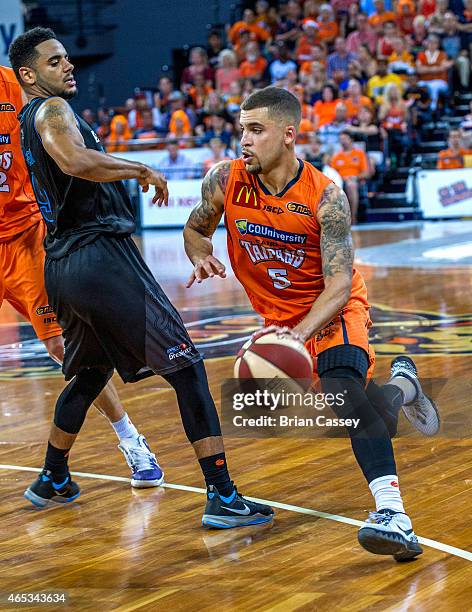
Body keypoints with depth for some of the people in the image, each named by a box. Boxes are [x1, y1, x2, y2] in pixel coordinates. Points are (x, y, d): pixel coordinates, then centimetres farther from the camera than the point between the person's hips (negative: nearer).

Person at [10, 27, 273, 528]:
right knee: (186, 368, -9)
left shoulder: (30, 122, 21)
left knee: (90, 373, 29)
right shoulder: (52, 110, -8)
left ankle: (52, 481, 38)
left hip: (61, 266, 10)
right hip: (100, 256, -10)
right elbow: (74, 161, -29)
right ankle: (223, 498, -13)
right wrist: (141, 170, -17)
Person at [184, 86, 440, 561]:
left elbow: (339, 285, -27)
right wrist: (200, 256, -19)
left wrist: (299, 333, -44)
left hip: (334, 309, -5)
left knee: (342, 385, -32)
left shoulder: (324, 195, -25)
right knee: (346, 412, 8)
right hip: (280, 316, 5)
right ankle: (402, 385, 43)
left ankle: (392, 514, -42)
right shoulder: (226, 180, -16)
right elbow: (196, 228, 5)